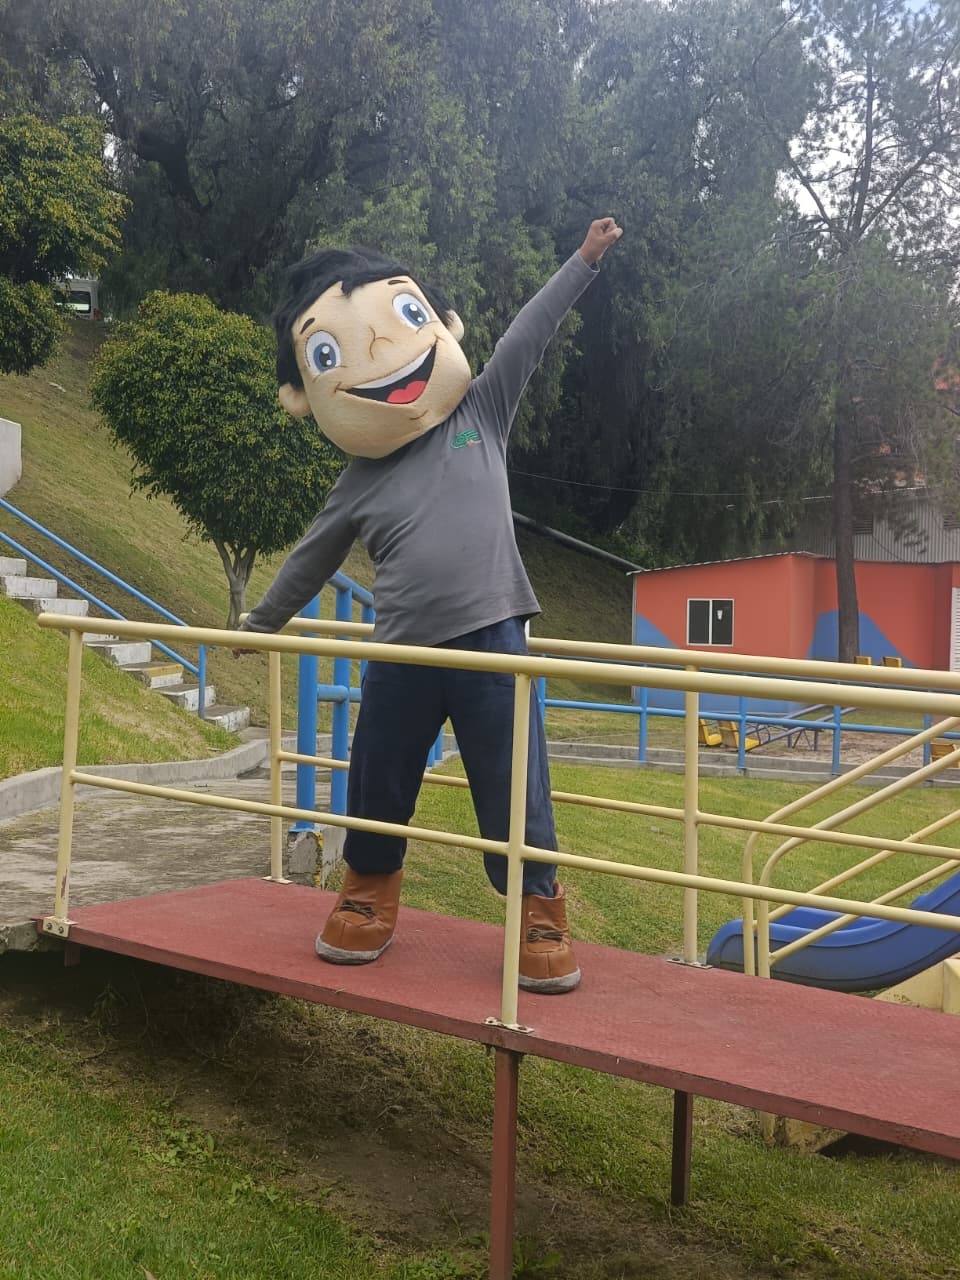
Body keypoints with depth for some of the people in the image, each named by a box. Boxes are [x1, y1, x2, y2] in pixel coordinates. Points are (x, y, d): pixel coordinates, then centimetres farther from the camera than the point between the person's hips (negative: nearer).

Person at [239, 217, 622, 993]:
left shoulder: (480, 415, 4)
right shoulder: (358, 486, 6)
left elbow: (529, 334, 4)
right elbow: (310, 562, 19)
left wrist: (585, 260, 1)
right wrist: (260, 625, 28)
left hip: (491, 642, -2)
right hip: (402, 657, 2)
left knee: (515, 799, 1)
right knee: (376, 796, 12)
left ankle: (541, 921, 15)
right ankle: (367, 905, 35)